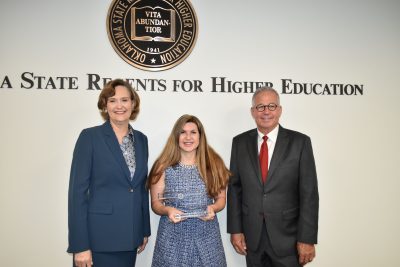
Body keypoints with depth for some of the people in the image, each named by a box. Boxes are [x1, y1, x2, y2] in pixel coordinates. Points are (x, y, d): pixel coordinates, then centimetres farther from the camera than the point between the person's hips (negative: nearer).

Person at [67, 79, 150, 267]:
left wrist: (145, 230, 13)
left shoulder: (141, 139, 7)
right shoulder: (90, 137, -9)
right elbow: (77, 190, -12)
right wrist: (80, 245, -15)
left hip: (130, 236, 5)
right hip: (99, 237, -5)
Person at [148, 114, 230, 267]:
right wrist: (167, 210, -18)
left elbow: (221, 199, 7)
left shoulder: (213, 163, 1)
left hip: (206, 235, 1)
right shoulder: (164, 167, -3)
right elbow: (155, 203, 2)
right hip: (173, 236, -1)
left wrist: (213, 208, -13)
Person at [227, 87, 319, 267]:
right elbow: (234, 188, 3)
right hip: (252, 236, 2)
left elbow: (309, 194, -8)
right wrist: (235, 229, 0)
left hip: (287, 236, -2)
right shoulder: (240, 142, 1)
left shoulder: (299, 142, -7)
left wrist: (307, 239, -10)